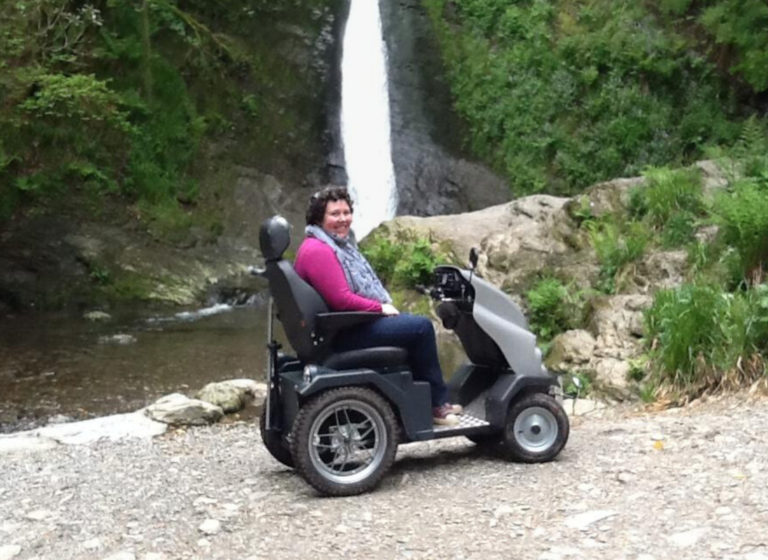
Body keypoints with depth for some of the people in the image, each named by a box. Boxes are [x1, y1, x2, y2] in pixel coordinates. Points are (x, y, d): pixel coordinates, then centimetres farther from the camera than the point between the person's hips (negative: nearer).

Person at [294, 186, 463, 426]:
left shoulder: (340, 244, 15)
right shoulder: (318, 251, -19)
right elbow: (341, 300, -26)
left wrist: (383, 306, 5)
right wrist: (381, 307, -14)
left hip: (356, 322, 11)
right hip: (344, 334, -11)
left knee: (417, 325, 16)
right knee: (421, 327, -14)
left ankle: (429, 399, 16)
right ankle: (436, 403, -3)